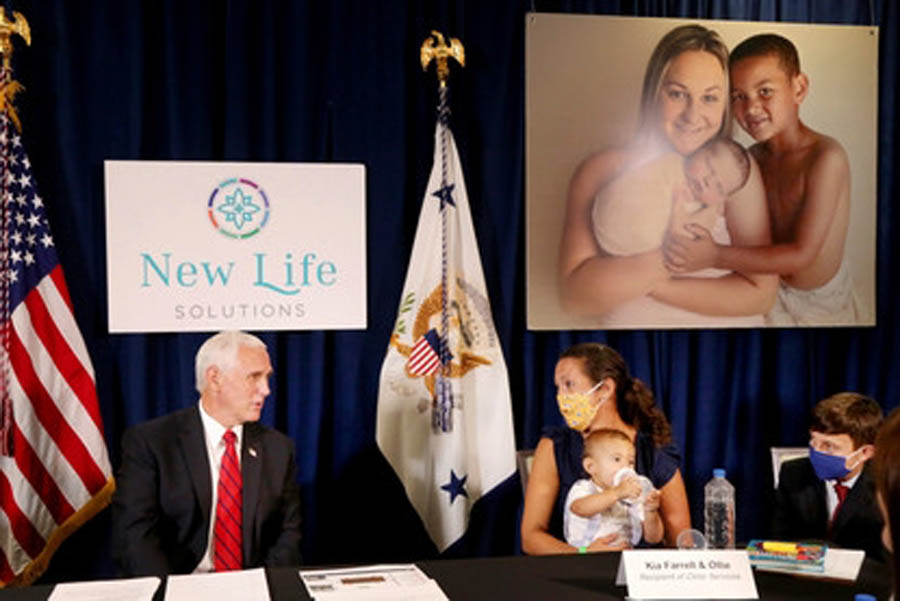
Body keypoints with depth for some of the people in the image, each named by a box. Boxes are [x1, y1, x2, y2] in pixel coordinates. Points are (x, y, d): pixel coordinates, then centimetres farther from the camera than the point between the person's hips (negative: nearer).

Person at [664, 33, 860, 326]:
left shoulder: (826, 157, -25)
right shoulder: (753, 157, -5)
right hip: (771, 293, 5)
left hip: (820, 302, -4)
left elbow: (802, 254, -28)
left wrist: (715, 257, -35)